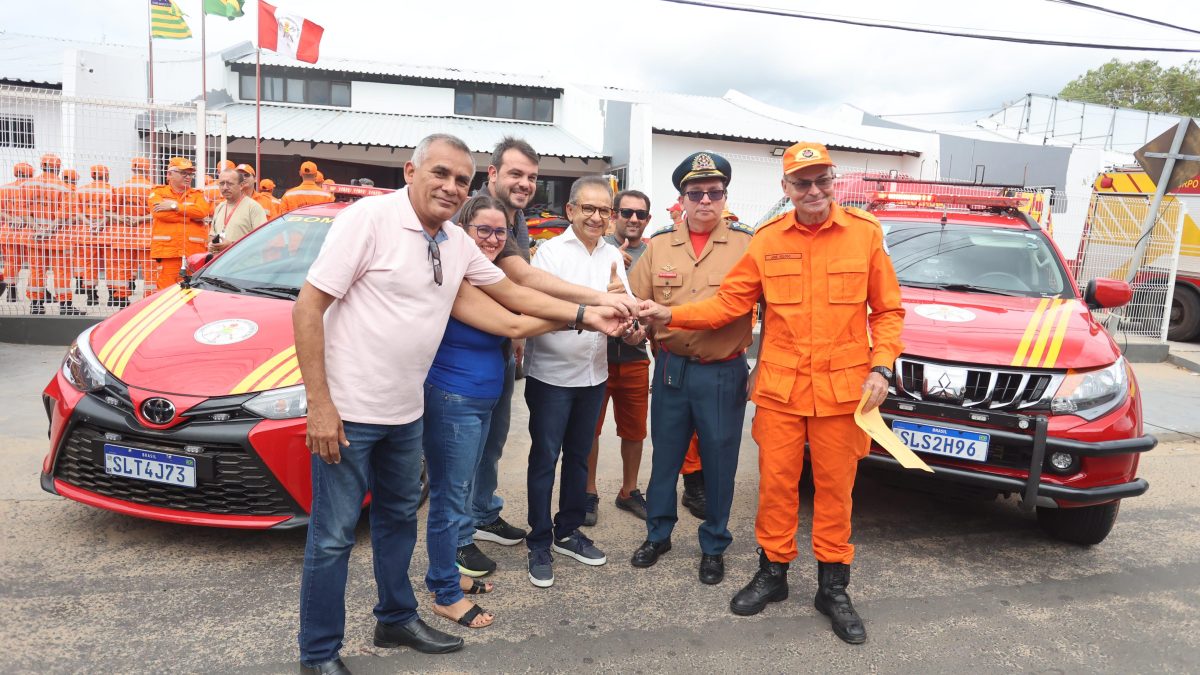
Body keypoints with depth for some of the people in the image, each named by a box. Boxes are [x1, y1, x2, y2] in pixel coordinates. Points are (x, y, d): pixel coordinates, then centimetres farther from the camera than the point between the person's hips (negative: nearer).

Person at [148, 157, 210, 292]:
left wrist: (175, 206, -6)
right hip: (166, 252, -2)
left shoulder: (197, 194, 19)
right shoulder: (158, 192, 14)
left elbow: (203, 211, -3)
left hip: (194, 253, 2)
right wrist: (191, 215, 1)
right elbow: (161, 214, -6)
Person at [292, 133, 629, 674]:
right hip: (348, 410, -7)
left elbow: (510, 292, 16)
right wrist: (319, 404, -20)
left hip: (406, 411, 7)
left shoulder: (457, 244, 5)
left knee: (399, 519, 21)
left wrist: (586, 315, 9)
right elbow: (308, 308, -17)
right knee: (334, 534, 5)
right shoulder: (370, 218, -16)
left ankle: (396, 620, 41)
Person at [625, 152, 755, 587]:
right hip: (671, 368, 3)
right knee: (665, 456, 16)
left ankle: (714, 546, 28)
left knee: (719, 462, 9)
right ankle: (658, 534, 35)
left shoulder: (748, 244, -4)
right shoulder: (659, 245, 4)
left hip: (724, 373, -2)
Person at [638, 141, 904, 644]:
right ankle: (772, 573, 29)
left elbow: (888, 309, 4)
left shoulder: (865, 233, 0)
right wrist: (671, 315, -10)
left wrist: (881, 367, -7)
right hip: (779, 388, 1)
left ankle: (833, 587, 26)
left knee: (835, 488, 8)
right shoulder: (767, 240, 2)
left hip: (842, 389, -1)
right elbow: (730, 302, 0)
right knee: (776, 484, 9)